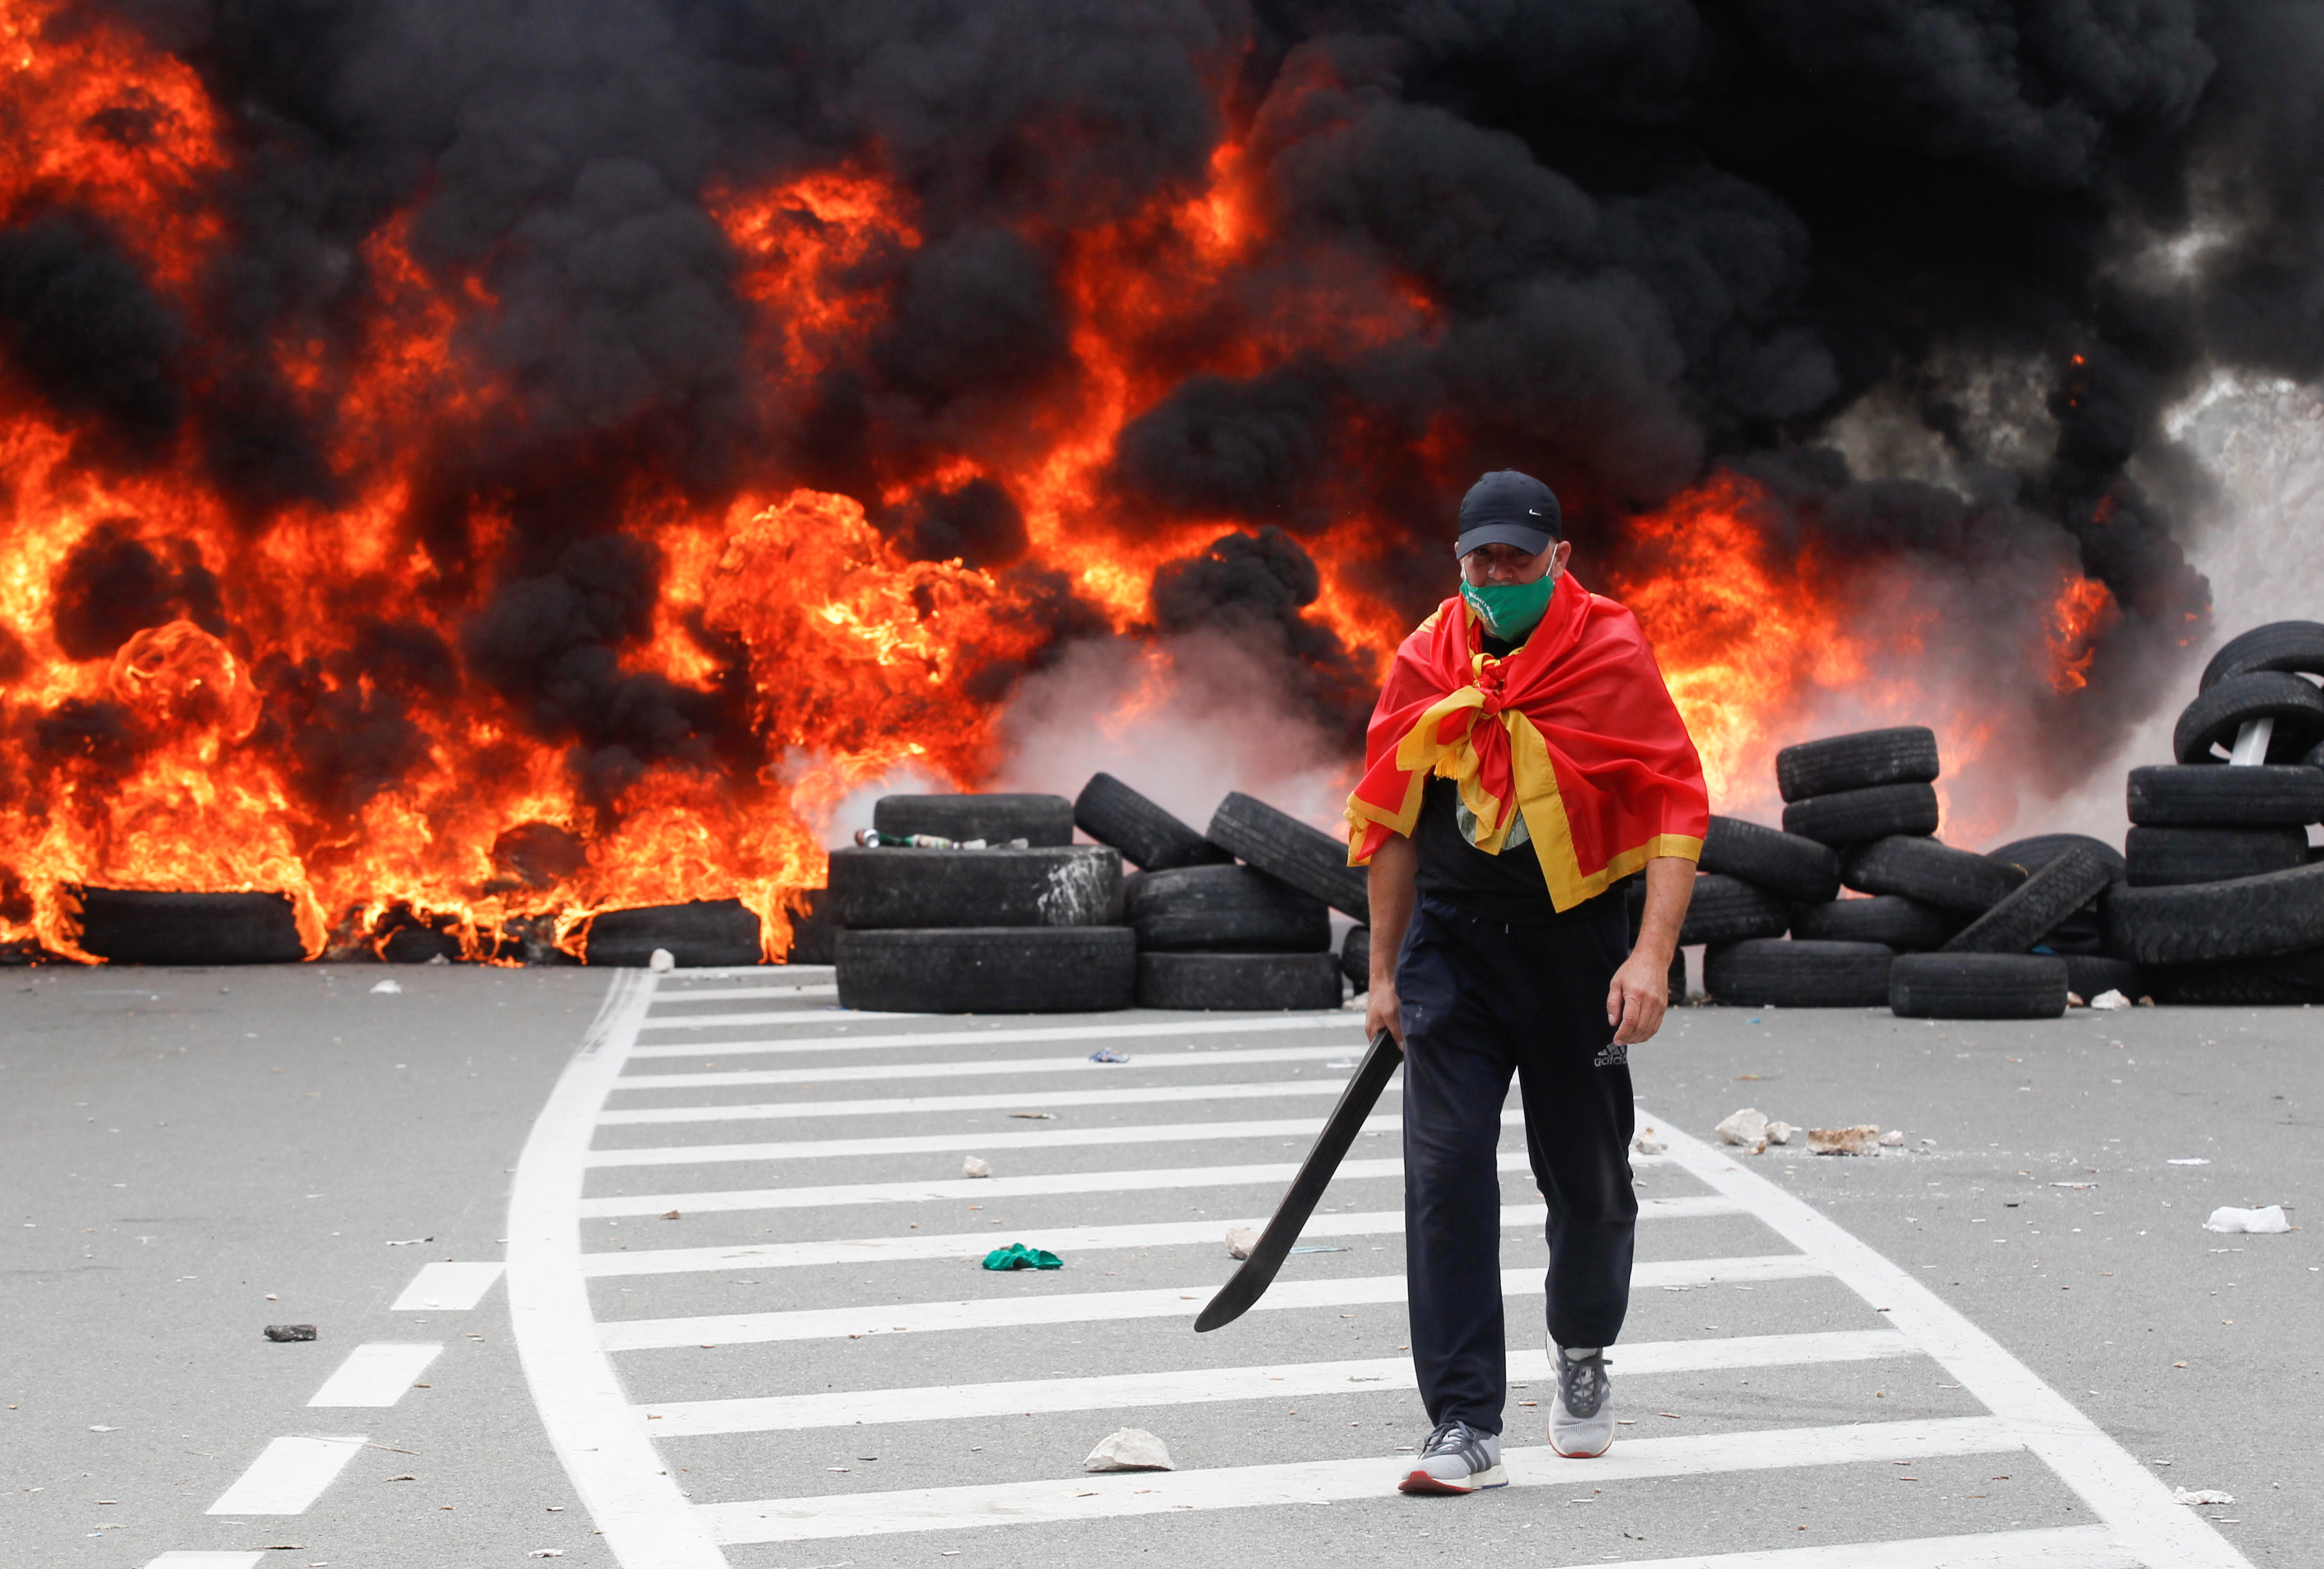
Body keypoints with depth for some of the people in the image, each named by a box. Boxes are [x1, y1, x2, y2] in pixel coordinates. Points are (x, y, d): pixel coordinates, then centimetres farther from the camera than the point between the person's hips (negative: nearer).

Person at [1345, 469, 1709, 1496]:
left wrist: (1651, 955, -21)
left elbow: (1676, 808, -10)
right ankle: (1466, 1428, -8)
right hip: (1450, 941, 2)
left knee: (1589, 1181, 8)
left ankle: (1582, 1354, 40)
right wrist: (1385, 973, 13)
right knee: (1446, 1170, -10)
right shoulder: (1425, 666, 4)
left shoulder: (1612, 656, -7)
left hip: (1574, 943, -2)